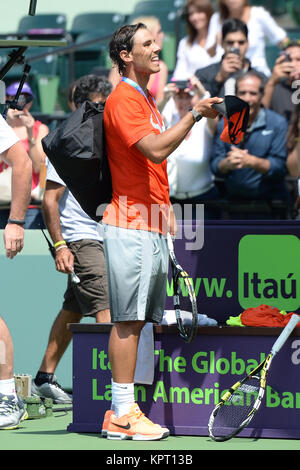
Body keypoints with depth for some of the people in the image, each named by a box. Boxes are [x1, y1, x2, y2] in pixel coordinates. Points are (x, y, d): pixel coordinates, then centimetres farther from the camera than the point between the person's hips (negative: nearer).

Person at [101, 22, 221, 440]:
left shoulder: (146, 99, 21)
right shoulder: (122, 99, -10)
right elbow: (155, 150, -22)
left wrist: (166, 209, 20)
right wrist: (194, 115, -20)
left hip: (152, 227, 9)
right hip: (131, 228, -9)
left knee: (137, 320, 7)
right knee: (128, 320, -9)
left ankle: (123, 409, 8)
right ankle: (122, 414, -8)